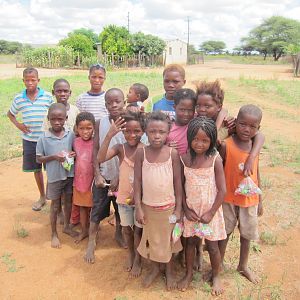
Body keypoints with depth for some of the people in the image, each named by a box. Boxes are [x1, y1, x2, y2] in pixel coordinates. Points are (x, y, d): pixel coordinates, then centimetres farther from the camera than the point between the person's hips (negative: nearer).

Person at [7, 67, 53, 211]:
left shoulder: (47, 96, -7)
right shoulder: (18, 98, 0)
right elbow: (10, 114, 15)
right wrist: (18, 124, 0)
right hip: (29, 140, 3)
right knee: (36, 169, 15)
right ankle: (42, 197, 31)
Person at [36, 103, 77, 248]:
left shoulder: (71, 134, -7)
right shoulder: (44, 138, -12)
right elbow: (39, 158, -6)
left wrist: (73, 154, -16)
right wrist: (54, 156, -21)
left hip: (70, 175, 3)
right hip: (54, 177, -2)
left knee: (68, 202, 19)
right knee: (55, 205, 12)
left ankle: (67, 226, 42)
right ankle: (54, 234, 30)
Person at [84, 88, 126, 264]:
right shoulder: (100, 124, -6)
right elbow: (95, 150, -3)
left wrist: (120, 177, -12)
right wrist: (97, 175, -9)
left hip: (122, 177, 0)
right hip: (103, 176, 1)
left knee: (121, 209, 17)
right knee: (97, 209, 8)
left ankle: (119, 233, 40)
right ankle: (92, 242, 23)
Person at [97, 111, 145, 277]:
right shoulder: (120, 148, -12)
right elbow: (100, 158, -29)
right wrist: (109, 135, -36)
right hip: (124, 197, 2)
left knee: (138, 230, 13)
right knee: (127, 229, 18)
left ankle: (137, 259, 35)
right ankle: (130, 254, 44)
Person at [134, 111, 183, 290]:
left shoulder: (173, 153, -12)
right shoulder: (141, 153, -10)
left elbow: (178, 182, -6)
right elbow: (137, 182, -7)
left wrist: (178, 208, -5)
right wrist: (138, 208, -8)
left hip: (168, 206, -1)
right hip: (148, 206, 1)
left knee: (168, 240, 16)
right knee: (151, 239, 18)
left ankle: (170, 271, 39)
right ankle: (155, 268, 42)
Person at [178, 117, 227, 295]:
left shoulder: (215, 160, -15)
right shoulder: (185, 159, -8)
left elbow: (222, 190, -12)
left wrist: (211, 213, -12)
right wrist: (186, 209, -7)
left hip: (210, 210, -2)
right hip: (191, 210, 2)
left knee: (212, 246, 11)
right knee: (191, 241, 16)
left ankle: (216, 276, 35)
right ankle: (189, 274, 37)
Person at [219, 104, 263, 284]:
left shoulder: (255, 146, -4)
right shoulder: (226, 145, -18)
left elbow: (256, 173, 4)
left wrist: (260, 201, 8)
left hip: (250, 200, 4)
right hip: (229, 199, -4)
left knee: (247, 235, 19)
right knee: (225, 232, 13)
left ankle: (243, 266, 42)